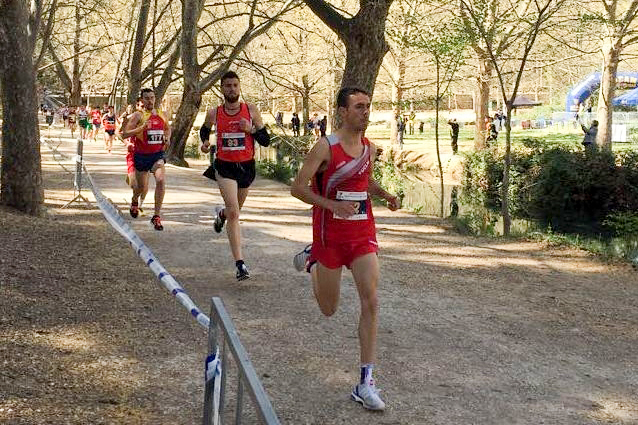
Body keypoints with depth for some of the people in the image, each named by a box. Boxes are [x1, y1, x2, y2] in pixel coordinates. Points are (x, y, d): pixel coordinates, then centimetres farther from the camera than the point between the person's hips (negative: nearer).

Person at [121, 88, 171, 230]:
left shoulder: (162, 115, 6)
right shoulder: (138, 115, -8)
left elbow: (168, 128, 27)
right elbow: (125, 134, -15)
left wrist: (167, 138, 6)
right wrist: (142, 128, -26)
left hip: (158, 155, 2)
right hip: (142, 156, -2)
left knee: (161, 181, -22)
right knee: (142, 188, 12)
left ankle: (157, 216, -14)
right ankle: (134, 201, 50)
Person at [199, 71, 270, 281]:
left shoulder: (251, 110, -3)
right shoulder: (214, 113, -2)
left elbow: (266, 140, -2)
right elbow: (204, 129, 20)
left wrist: (251, 129, -19)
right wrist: (205, 142, -1)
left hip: (246, 166, 2)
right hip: (224, 167, -2)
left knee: (235, 209, 23)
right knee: (233, 212, -17)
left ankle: (220, 213, 62)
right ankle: (240, 263, -19)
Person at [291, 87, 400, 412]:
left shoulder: (370, 149, 6)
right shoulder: (325, 147, -12)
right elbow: (297, 188, -13)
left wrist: (385, 194, 5)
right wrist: (332, 205, -26)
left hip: (363, 235, 4)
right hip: (330, 235, -4)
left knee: (371, 302, -10)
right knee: (329, 309, 12)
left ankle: (365, 383, -5)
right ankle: (311, 261, 44)